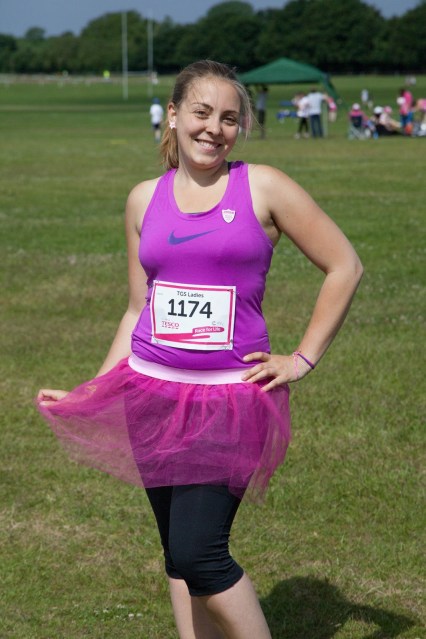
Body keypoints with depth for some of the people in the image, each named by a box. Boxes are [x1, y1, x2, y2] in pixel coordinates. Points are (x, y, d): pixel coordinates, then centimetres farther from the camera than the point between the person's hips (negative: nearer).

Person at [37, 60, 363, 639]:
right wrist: (88, 395, 10)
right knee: (180, 558, 9)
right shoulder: (146, 199, 9)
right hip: (153, 395, 4)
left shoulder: (263, 188, -2)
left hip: (231, 399, -4)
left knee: (198, 554, -15)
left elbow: (344, 267, 2)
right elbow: (138, 311, 14)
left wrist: (303, 359, -2)